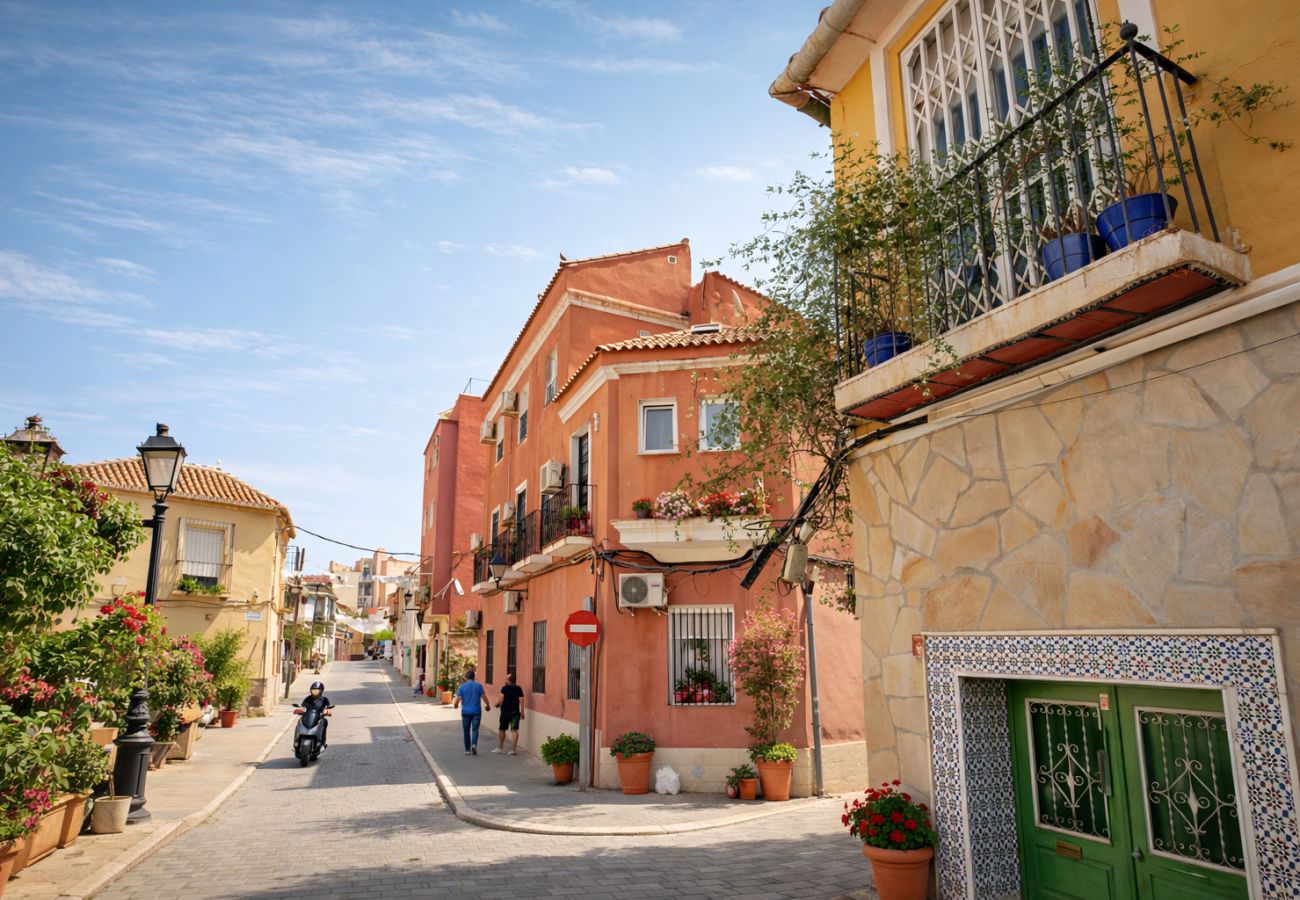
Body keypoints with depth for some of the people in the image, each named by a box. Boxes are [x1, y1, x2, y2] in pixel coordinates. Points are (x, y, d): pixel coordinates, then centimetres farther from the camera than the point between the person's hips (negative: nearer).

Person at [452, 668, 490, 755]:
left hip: (466, 712, 0)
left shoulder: (462, 687, -2)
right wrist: (488, 705, 17)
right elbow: (484, 697, -1)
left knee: (466, 731, 12)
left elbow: (458, 699, -6)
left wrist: (455, 705, 16)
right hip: (476, 711, 0)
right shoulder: (478, 686, -2)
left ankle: (467, 749, 16)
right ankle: (474, 744, -21)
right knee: (475, 729, 4)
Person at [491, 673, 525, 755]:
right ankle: (513, 749, -4)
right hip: (515, 712, 2)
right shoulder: (518, 689, 2)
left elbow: (501, 699, -14)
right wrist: (522, 712, 5)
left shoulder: (504, 688, -7)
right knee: (514, 730, 0)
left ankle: (500, 747, 24)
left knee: (502, 729, 14)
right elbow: (521, 701, 0)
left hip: (505, 711, -2)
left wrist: (497, 705, 6)